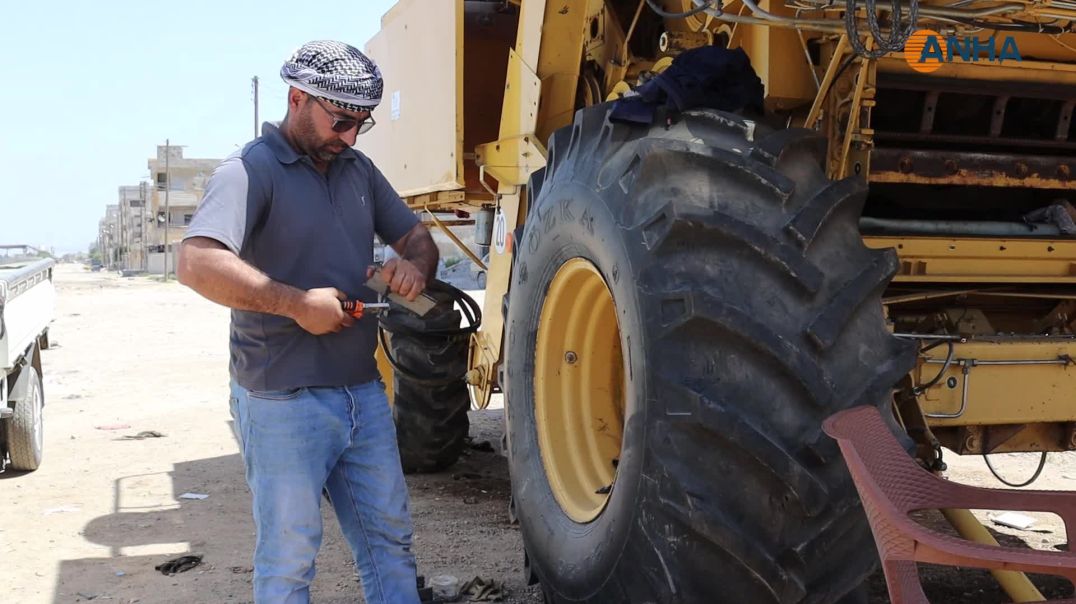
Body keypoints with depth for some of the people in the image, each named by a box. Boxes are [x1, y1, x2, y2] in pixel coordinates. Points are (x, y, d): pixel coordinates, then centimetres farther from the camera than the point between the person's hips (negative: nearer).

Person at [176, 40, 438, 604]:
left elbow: (415, 236, 19)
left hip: (364, 393, 7)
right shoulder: (251, 171, -13)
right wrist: (297, 303, -24)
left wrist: (414, 266, -5)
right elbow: (197, 264, -27)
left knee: (388, 538, 15)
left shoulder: (358, 170, 11)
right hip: (285, 404, -7)